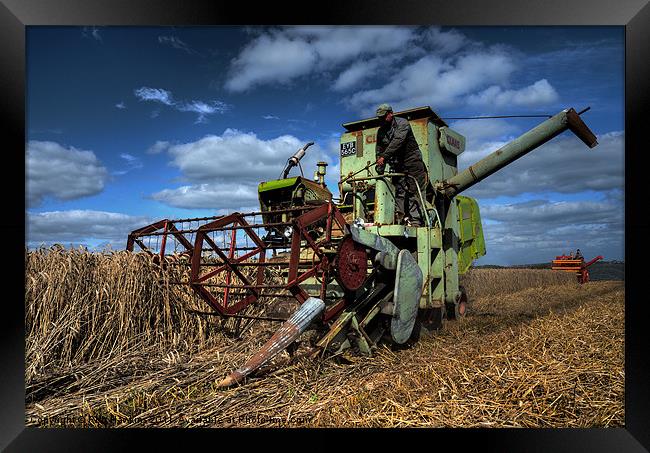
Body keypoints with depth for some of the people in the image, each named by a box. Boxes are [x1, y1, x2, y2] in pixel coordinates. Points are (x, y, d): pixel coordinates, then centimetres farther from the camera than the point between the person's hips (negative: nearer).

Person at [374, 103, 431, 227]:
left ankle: (415, 221, -13)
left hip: (412, 161, -6)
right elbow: (379, 151, 11)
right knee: (399, 192, -3)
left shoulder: (402, 123, -7)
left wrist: (385, 156, -31)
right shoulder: (381, 131, 12)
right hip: (397, 166, 6)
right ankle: (400, 218, -6)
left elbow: (397, 141, -23)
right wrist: (380, 171, 0)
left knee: (414, 192, -9)